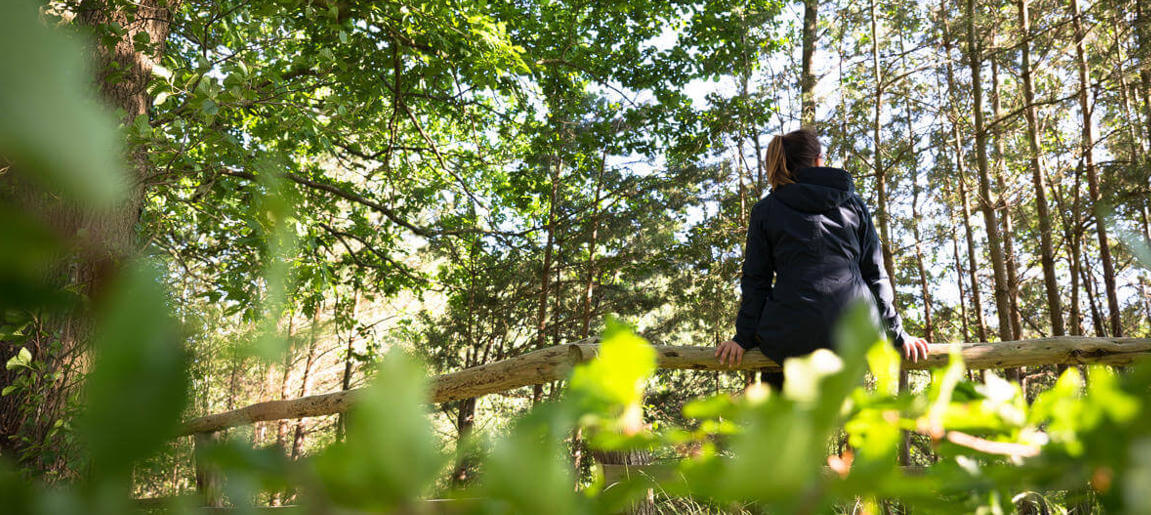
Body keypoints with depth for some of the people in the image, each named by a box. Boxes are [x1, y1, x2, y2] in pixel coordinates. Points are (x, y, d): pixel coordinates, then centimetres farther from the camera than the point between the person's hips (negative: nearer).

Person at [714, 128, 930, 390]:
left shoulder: (765, 209, 7)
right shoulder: (853, 202, 13)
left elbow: (755, 280, 2)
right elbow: (875, 273, 11)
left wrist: (744, 337, 4)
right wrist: (897, 334, 14)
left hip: (791, 337, -1)